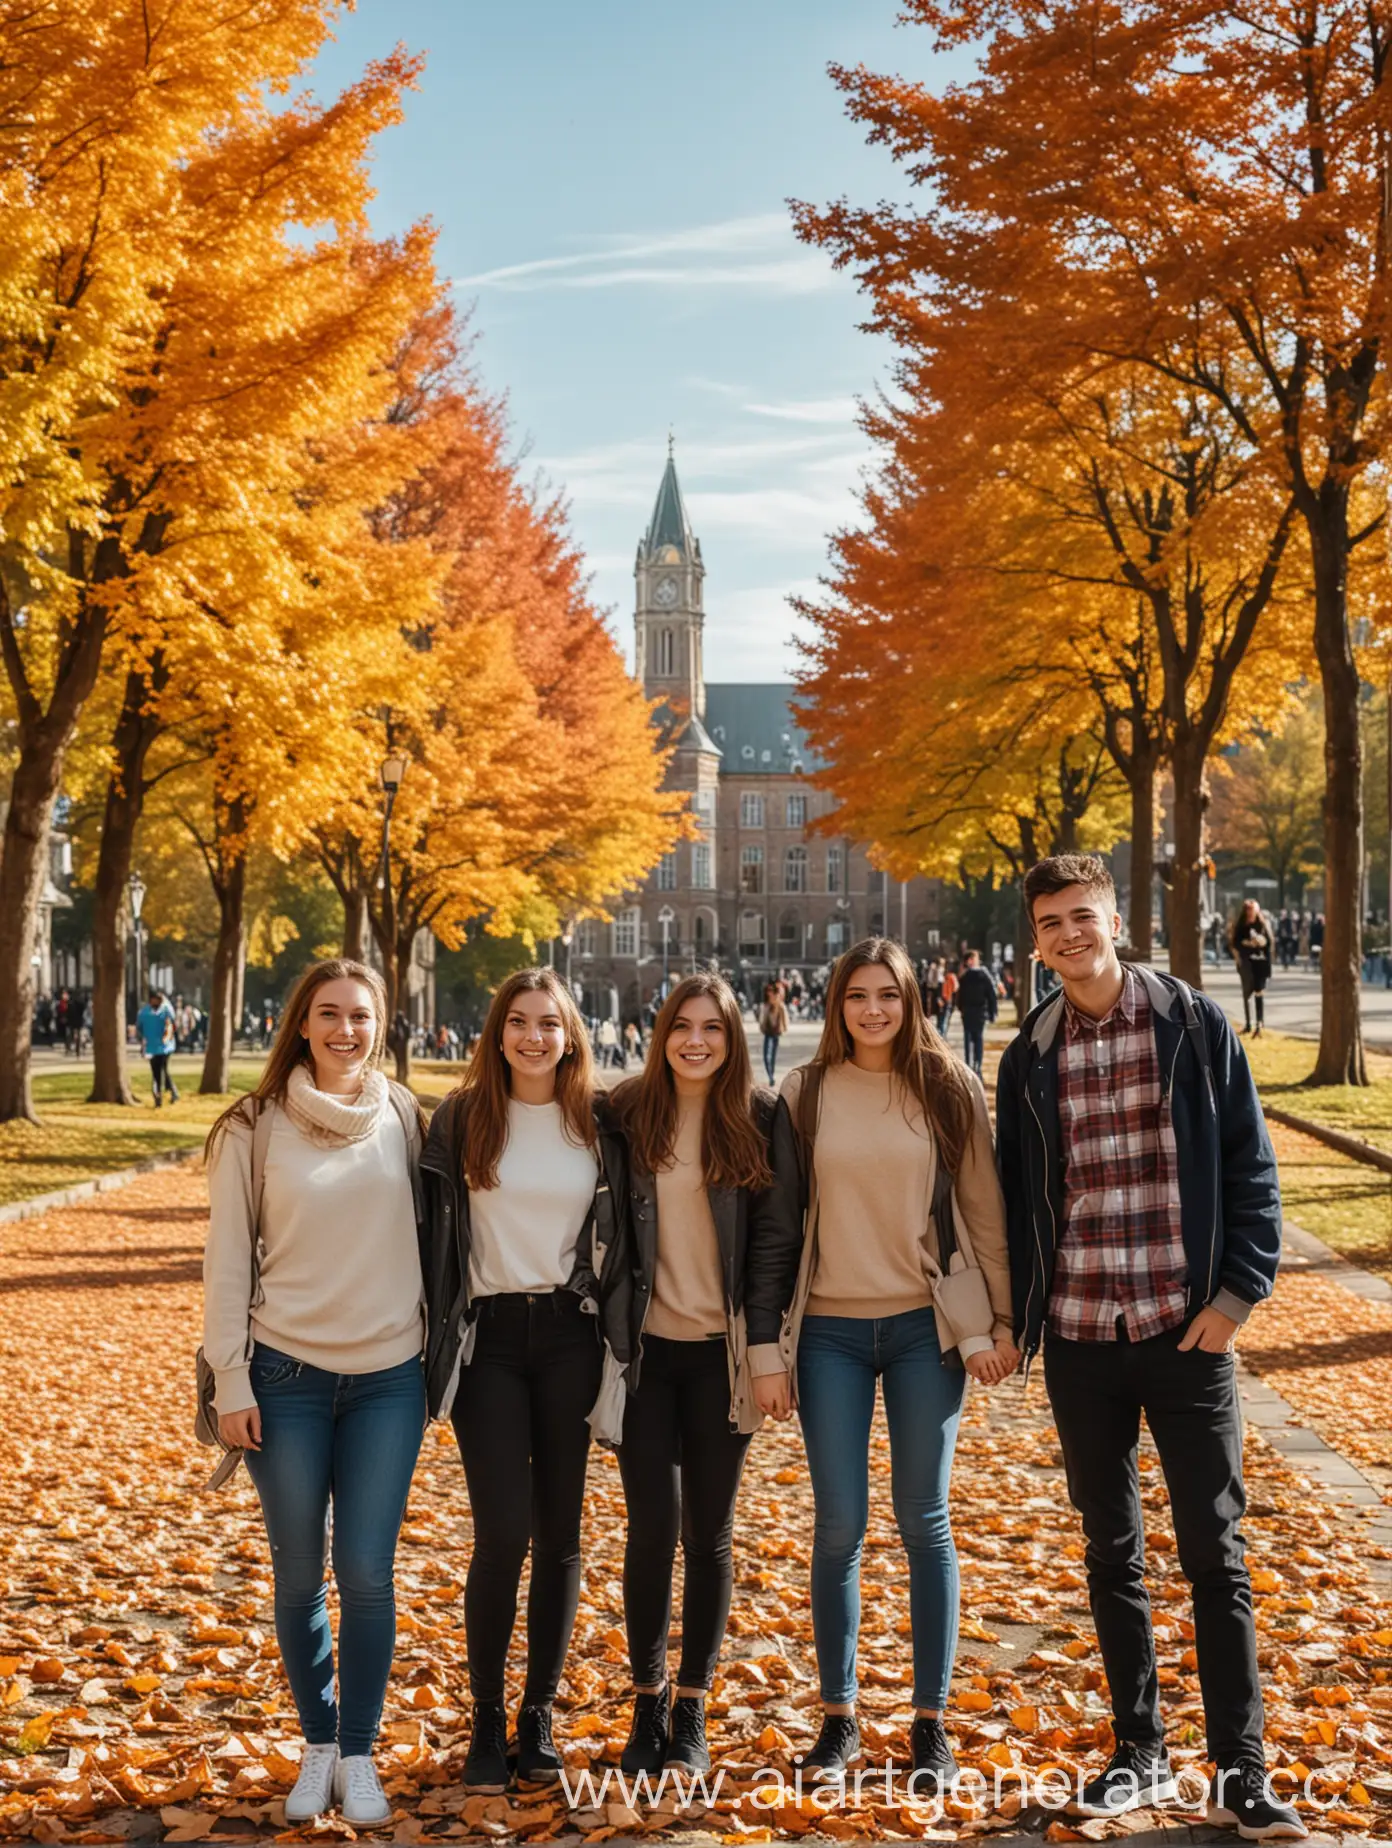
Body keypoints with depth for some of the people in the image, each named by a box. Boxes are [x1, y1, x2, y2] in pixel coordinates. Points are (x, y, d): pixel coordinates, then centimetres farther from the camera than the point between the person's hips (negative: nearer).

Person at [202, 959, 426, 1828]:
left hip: (388, 1378, 1)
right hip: (287, 1376, 0)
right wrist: (231, 1380, -4)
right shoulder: (254, 1129, -4)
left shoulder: (404, 1119, 1)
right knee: (299, 1576, 8)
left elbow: (428, 1233, 8)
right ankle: (317, 1744, 26)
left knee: (367, 1572, 0)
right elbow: (227, 1262, -2)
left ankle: (359, 1754, 17)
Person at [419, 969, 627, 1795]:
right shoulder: (460, 1119, 1)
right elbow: (433, 1231, 4)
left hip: (570, 1337, 2)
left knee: (561, 1533, 5)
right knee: (504, 1531, -8)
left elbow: (619, 1233, 10)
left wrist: (617, 1334, 6)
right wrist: (437, 1337, 0)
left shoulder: (600, 1123, 5)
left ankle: (541, 1715, 19)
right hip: (489, 1335, -1)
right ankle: (488, 1720, 8)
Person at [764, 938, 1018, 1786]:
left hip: (926, 1326, 0)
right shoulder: (804, 1096, 3)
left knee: (924, 1521, 5)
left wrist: (999, 1323, 0)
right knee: (839, 1526, 2)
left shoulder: (950, 1090, 1)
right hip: (831, 1331, 1)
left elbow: (984, 1211, 3)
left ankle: (932, 1722, 17)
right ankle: (839, 1718, 17)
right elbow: (780, 1215, 6)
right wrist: (773, 1340, 4)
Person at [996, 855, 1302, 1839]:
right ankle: (1142, 1752, 25)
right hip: (1080, 1340, 3)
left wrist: (1239, 1289, -10)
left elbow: (1251, 1167, -2)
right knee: (1113, 1555, 12)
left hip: (1188, 1333, -3)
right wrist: (1009, 1317, 6)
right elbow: (1014, 1196, 10)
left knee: (1217, 1556, 2)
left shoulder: (1196, 1026, -2)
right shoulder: (1030, 1056, 5)